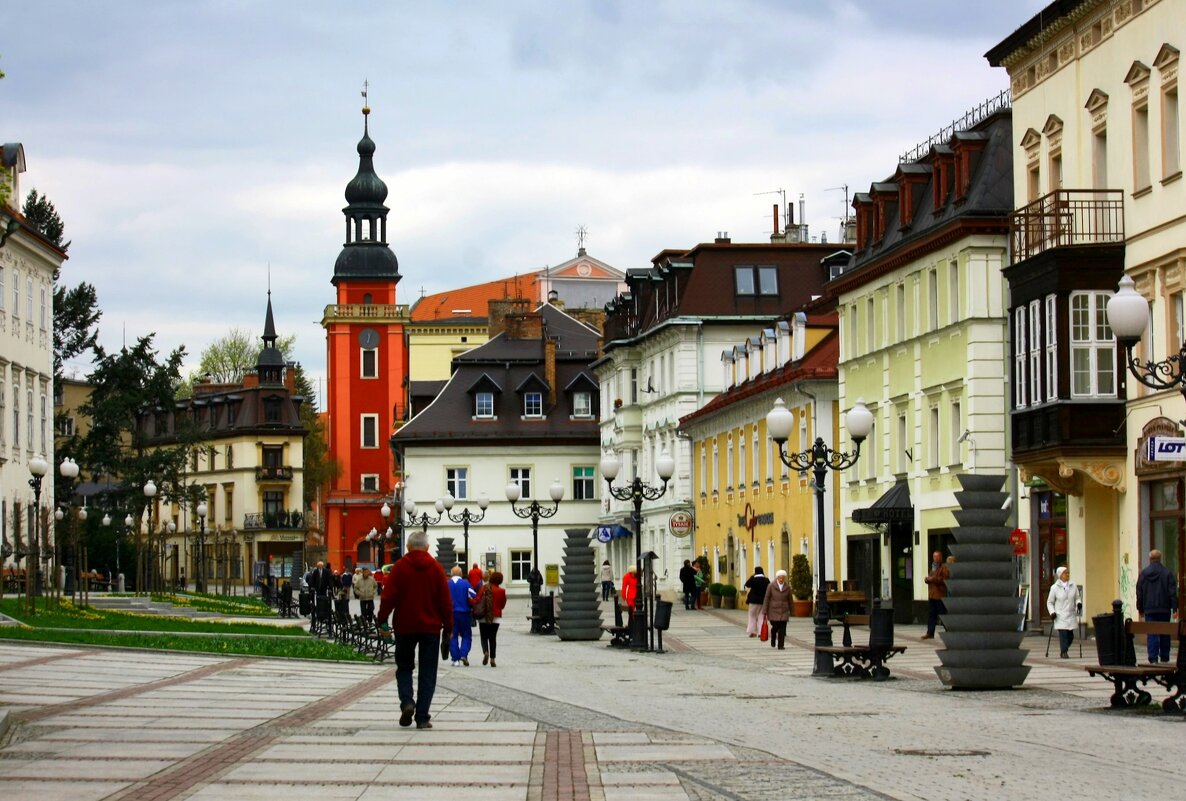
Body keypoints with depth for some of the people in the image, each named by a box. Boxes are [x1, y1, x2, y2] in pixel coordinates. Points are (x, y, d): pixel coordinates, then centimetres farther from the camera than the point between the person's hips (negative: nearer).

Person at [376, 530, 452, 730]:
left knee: (404, 667, 15)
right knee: (427, 672, 5)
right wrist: (448, 627, 8)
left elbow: (388, 597, -6)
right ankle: (422, 717, -1)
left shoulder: (400, 567, -3)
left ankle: (407, 701, -9)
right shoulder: (436, 568, 1)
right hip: (431, 627, 1)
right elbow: (445, 600, 2)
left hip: (405, 626, -1)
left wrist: (382, 621, 1)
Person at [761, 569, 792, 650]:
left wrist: (790, 612, 14)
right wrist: (765, 612, -5)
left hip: (784, 611, 1)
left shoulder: (787, 587, 2)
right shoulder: (771, 586, -4)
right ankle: (773, 640, 29)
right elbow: (766, 599, -3)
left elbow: (789, 600, 11)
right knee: (775, 627, -3)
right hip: (773, 610, -1)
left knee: (782, 629, -7)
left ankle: (780, 645, -2)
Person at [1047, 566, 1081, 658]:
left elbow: (1077, 598, 14)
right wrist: (1052, 612, -9)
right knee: (1063, 634, -13)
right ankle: (1063, 652, -3)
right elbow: (1050, 602, 4)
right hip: (1060, 616, -3)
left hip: (1071, 615, 3)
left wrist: (1078, 603, -8)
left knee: (1070, 636, 5)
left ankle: (1064, 650, 27)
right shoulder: (1055, 587, -2)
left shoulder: (1073, 586, 6)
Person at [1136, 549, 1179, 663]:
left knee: (1152, 634, 0)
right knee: (1165, 634, 10)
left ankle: (1153, 658, -8)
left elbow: (1139, 593, 6)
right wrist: (1174, 608, -3)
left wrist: (1140, 609, 14)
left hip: (1149, 610, 1)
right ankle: (1164, 657, 15)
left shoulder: (1143, 573, 2)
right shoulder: (1167, 573, -4)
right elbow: (1173, 592, -5)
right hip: (1164, 609, 0)